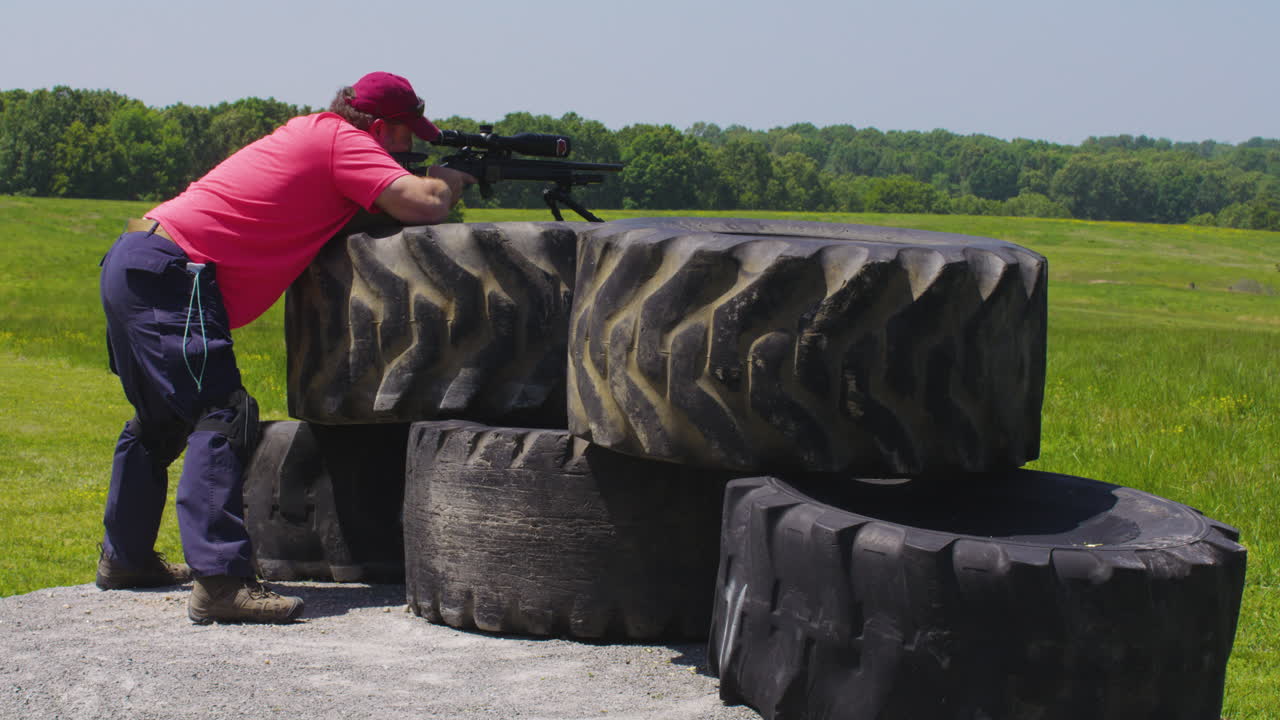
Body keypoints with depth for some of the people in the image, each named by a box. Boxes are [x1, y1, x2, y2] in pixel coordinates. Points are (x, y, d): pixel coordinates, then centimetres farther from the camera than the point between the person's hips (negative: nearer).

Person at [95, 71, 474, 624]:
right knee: (221, 418, -17)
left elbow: (383, 210, 24)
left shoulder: (312, 133, 20)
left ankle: (124, 557, 36)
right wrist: (451, 180, 5)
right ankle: (219, 581, -26)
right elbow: (424, 207, -15)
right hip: (168, 273, -10)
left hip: (131, 263, 10)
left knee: (162, 418, 23)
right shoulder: (343, 140, -8)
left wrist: (428, 182, 9)